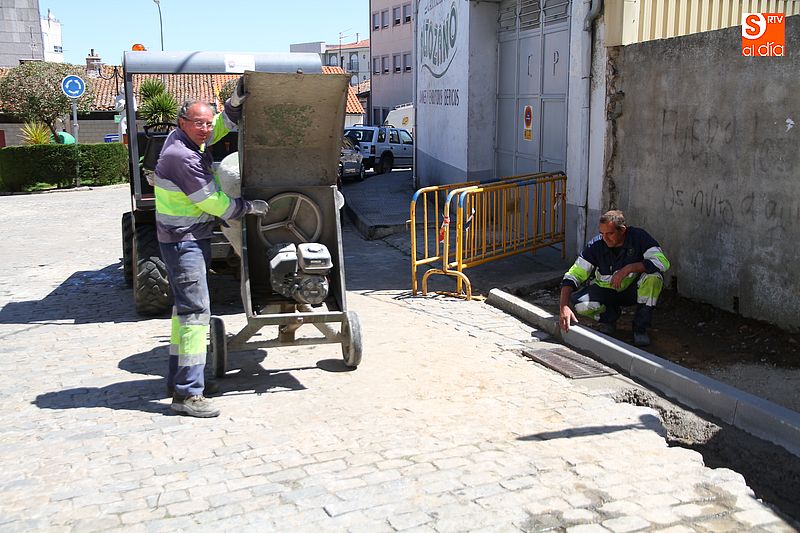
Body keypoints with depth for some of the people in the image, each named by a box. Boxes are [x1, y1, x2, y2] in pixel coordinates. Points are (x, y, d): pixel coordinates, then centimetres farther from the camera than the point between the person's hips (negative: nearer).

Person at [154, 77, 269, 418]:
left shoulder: (182, 137, 7)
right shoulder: (182, 157, -22)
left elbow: (222, 125, 23)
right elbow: (213, 203, -18)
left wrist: (237, 99, 7)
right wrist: (249, 207, -3)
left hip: (192, 238, 11)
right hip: (183, 240, -11)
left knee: (185, 307, 16)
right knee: (195, 310, -13)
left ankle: (178, 379, 26)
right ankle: (187, 394, -13)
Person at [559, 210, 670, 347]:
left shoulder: (638, 237, -20)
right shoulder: (596, 245, -18)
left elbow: (662, 263, -31)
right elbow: (572, 276, -19)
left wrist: (628, 269, -37)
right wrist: (563, 307, -32)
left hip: (632, 289, -1)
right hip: (605, 290, 1)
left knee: (654, 275, -31)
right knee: (579, 304, -28)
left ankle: (640, 328, -14)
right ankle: (610, 315, 7)